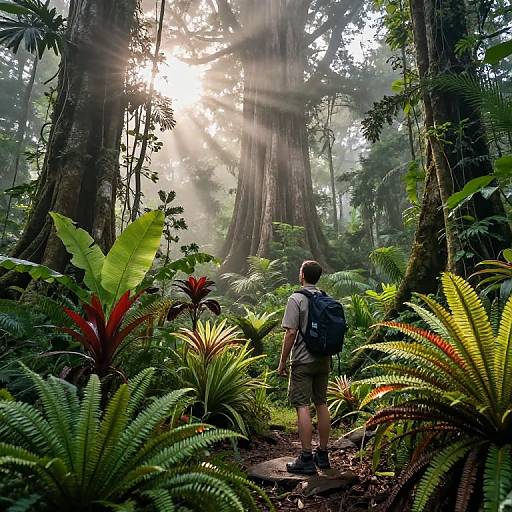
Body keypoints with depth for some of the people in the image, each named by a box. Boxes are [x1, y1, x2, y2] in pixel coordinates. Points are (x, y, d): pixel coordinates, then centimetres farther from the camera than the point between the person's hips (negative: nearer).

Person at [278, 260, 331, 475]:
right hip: (323, 360, 7)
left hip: (303, 361, -7)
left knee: (302, 406, -2)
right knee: (321, 404, 13)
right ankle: (323, 454, 23)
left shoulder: (296, 299, -12)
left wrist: (282, 361, -9)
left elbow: (291, 333, -17)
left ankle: (306, 459, 2)